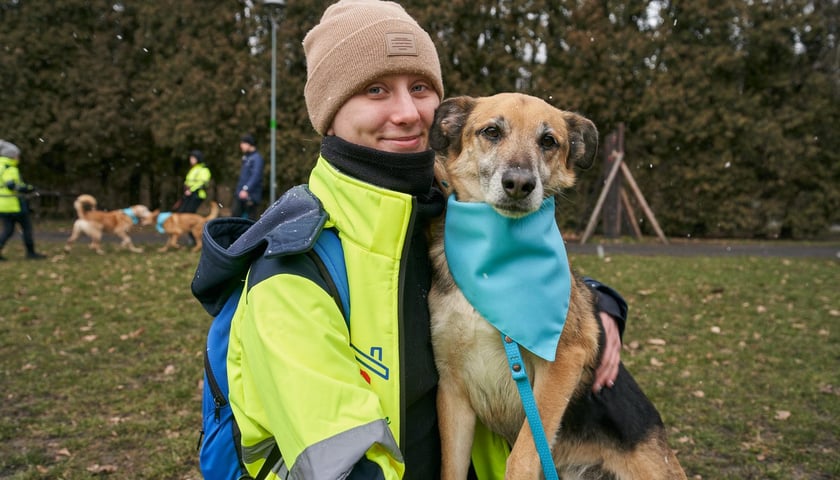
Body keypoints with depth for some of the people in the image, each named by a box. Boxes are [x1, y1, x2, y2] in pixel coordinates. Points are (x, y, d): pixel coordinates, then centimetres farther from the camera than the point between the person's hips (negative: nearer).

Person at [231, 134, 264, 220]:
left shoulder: (257, 158, -13)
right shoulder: (246, 157, 16)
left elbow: (256, 175, -23)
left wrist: (246, 189, -31)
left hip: (251, 195, -9)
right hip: (240, 194, 9)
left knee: (250, 218, -3)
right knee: (235, 213, 6)